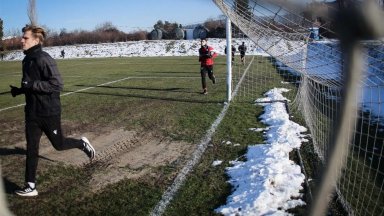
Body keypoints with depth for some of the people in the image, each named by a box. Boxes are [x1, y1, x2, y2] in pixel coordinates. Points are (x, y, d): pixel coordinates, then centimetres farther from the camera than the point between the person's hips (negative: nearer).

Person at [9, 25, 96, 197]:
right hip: (32, 112, 8)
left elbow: (57, 85, -23)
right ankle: (31, 187, 15)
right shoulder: (27, 60, 9)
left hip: (49, 112, -7)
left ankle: (82, 143, 37)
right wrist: (20, 90, 5)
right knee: (31, 149, 7)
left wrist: (32, 85, -26)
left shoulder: (44, 59, -18)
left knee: (59, 144, 9)